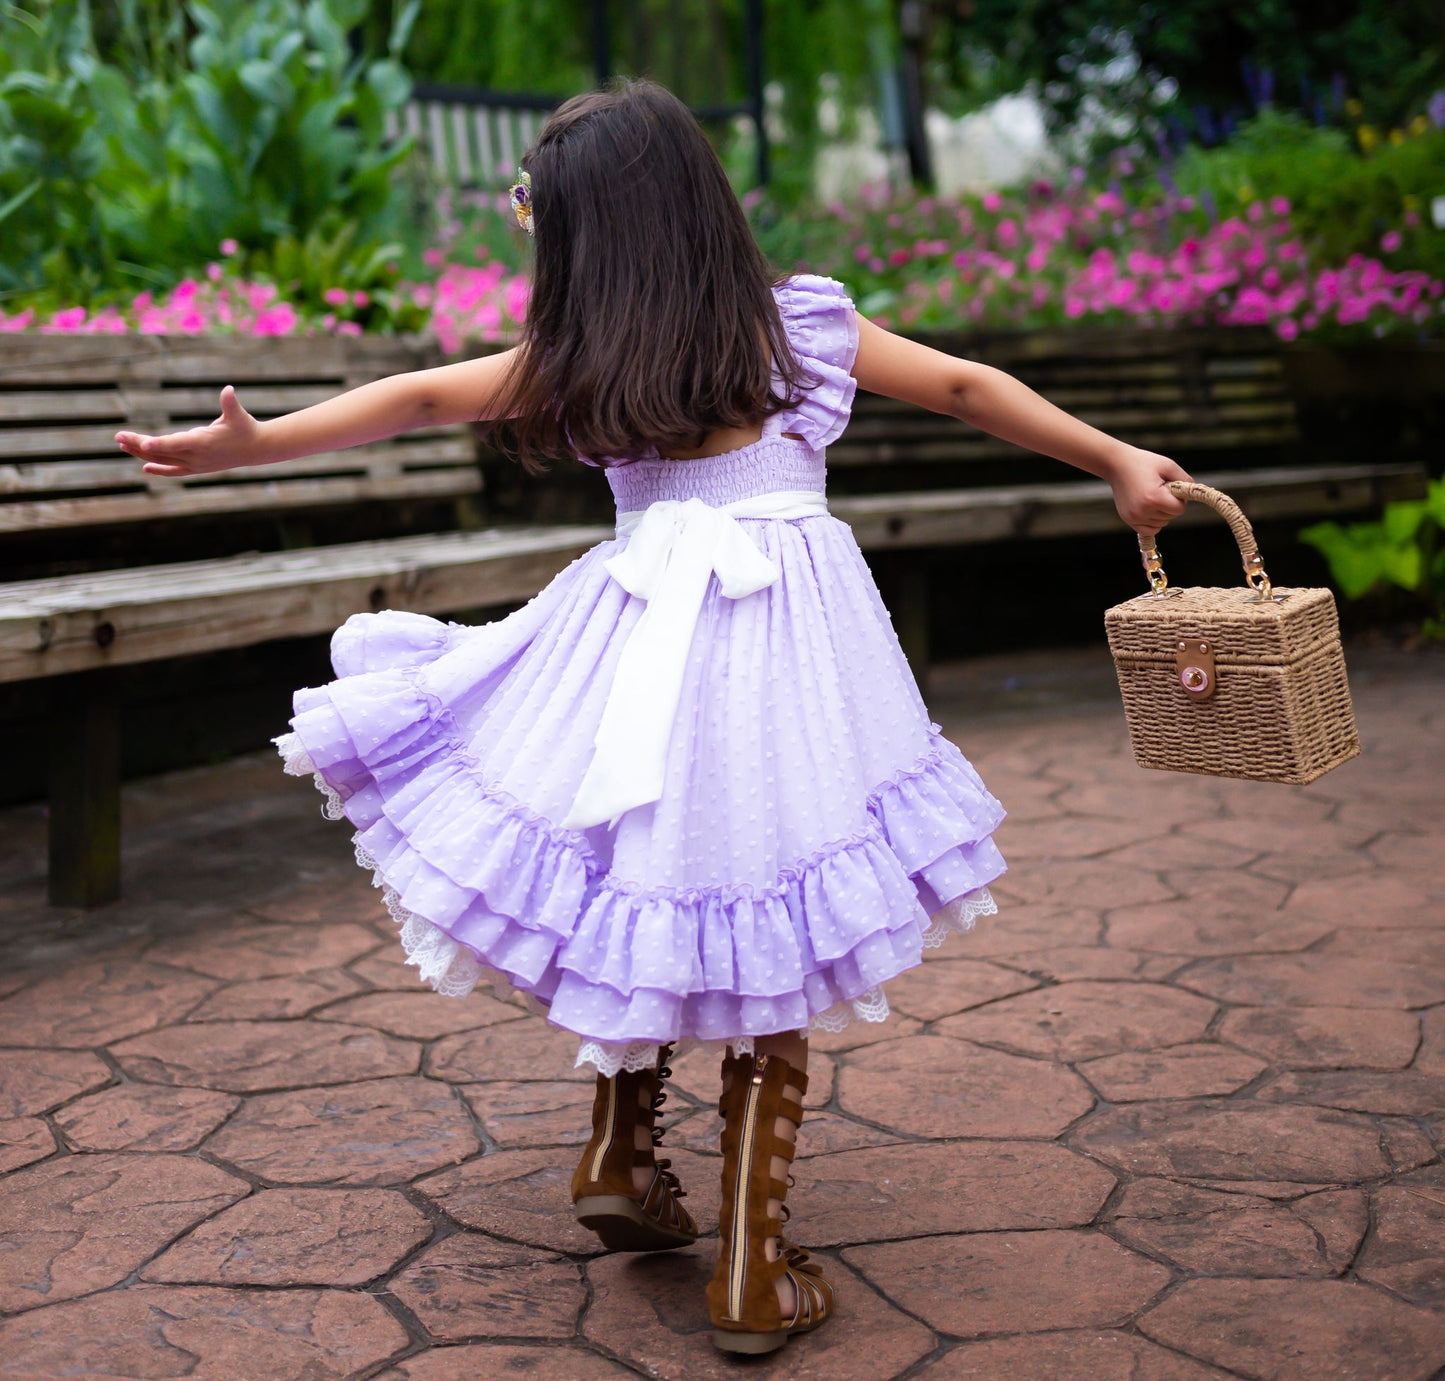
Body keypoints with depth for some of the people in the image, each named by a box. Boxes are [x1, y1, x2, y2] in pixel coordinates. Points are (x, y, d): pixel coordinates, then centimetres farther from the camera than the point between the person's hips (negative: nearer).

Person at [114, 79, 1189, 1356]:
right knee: (770, 957, 6)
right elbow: (970, 389, 11)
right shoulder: (805, 325, 7)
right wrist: (1119, 461, 20)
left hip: (642, 647, 0)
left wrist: (249, 444, 14)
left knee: (654, 903, 23)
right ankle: (754, 1276, 11)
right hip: (790, 649, 0)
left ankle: (621, 1158, 27)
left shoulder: (584, 364, 3)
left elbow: (420, 398, 7)